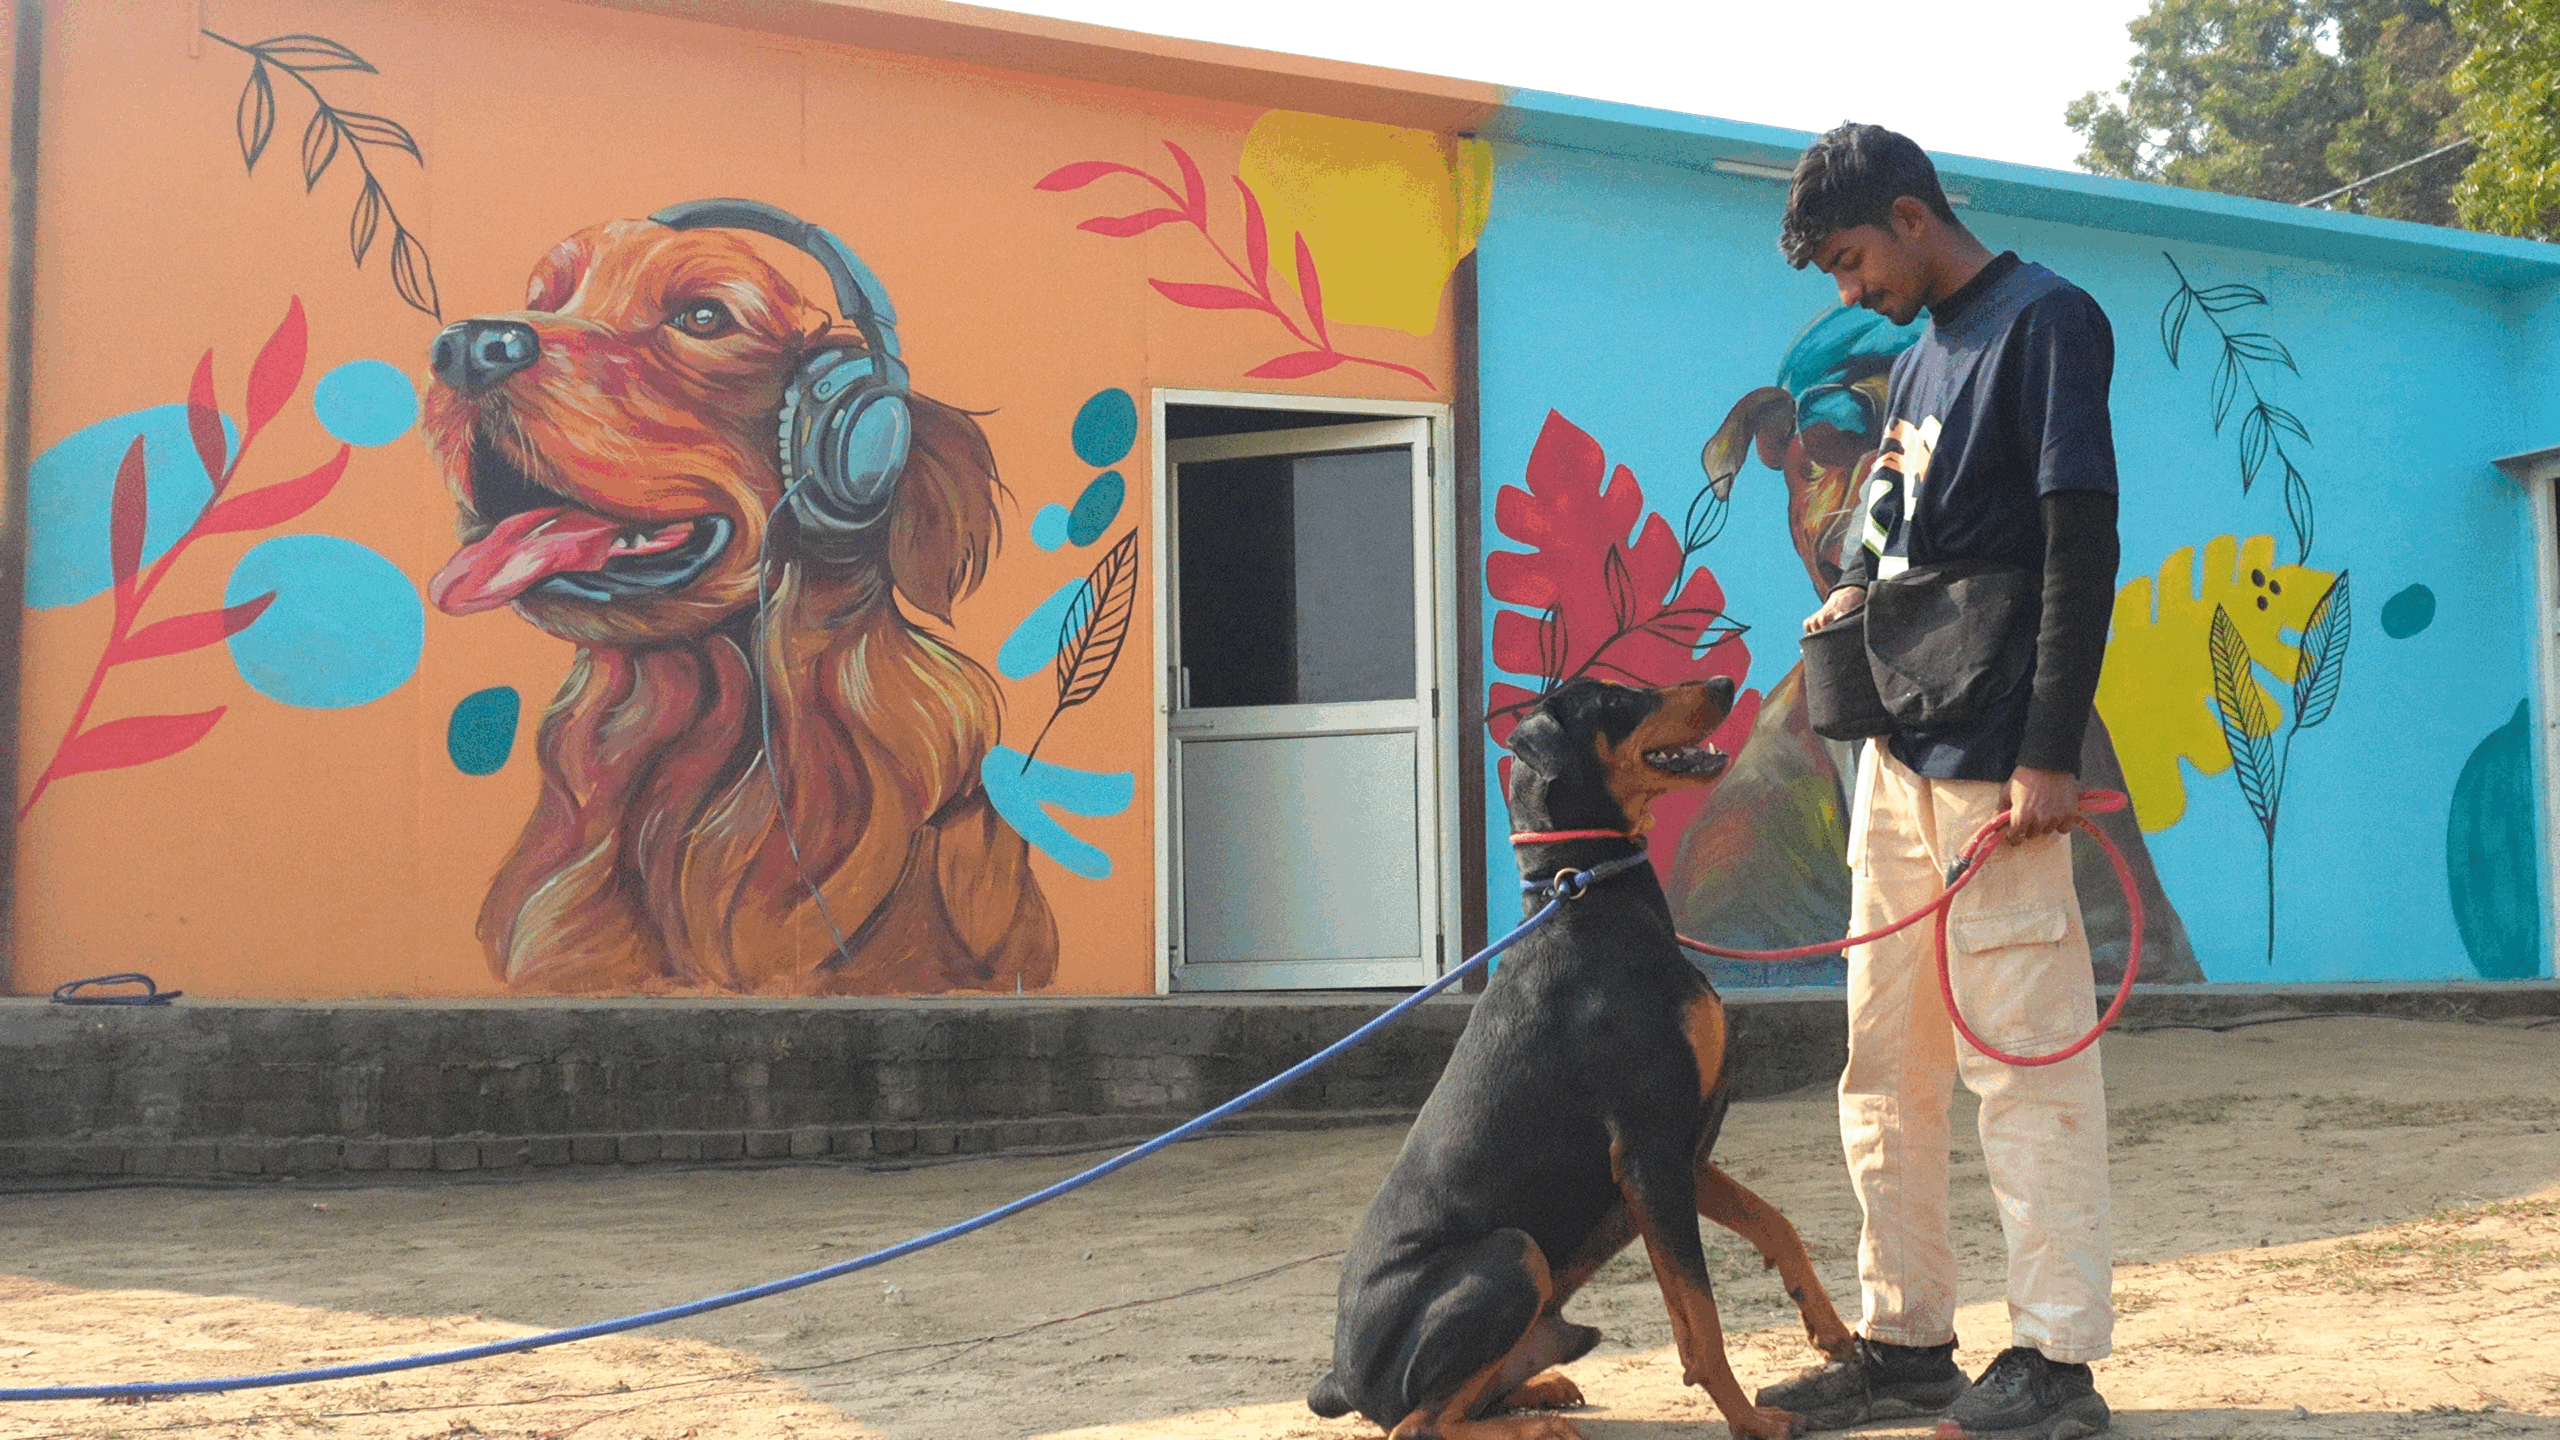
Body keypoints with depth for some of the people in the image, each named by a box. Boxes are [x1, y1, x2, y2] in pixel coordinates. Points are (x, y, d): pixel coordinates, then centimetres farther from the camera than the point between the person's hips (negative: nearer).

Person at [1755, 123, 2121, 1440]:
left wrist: (2051, 751, -18)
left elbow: (2082, 539, -13)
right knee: (1886, 1064, 10)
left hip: (1995, 756, -9)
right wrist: (1855, 586, 4)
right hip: (1899, 752, 9)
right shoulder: (1918, 358, 19)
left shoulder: (2044, 321, -6)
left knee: (2021, 1057, -6)